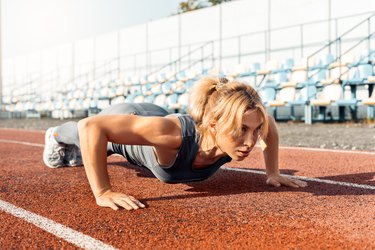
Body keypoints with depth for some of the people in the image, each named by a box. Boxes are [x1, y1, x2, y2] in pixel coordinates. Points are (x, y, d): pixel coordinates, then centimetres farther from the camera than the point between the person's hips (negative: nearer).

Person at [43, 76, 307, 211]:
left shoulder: (238, 124, -36)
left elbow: (269, 124, -10)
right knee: (82, 138, 34)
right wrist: (103, 193, -50)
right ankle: (57, 136, 70)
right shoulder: (176, 132, -52)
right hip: (121, 122, -5)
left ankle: (76, 155, 75)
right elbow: (91, 126, -50)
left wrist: (273, 172, -11)